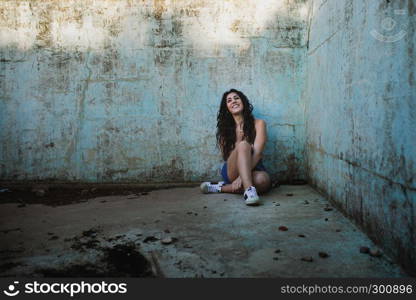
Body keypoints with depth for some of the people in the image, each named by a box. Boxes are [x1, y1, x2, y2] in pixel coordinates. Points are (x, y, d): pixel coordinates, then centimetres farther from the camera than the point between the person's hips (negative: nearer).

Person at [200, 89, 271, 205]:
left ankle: (222, 188, -19)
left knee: (262, 180, -37)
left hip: (253, 169, 0)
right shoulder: (225, 128, 9)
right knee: (243, 145, -29)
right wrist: (239, 143, -17)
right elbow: (227, 157, 1)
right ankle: (248, 189, -41)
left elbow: (257, 153, -12)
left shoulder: (258, 123, 1)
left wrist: (241, 177, -24)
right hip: (231, 172, 0)